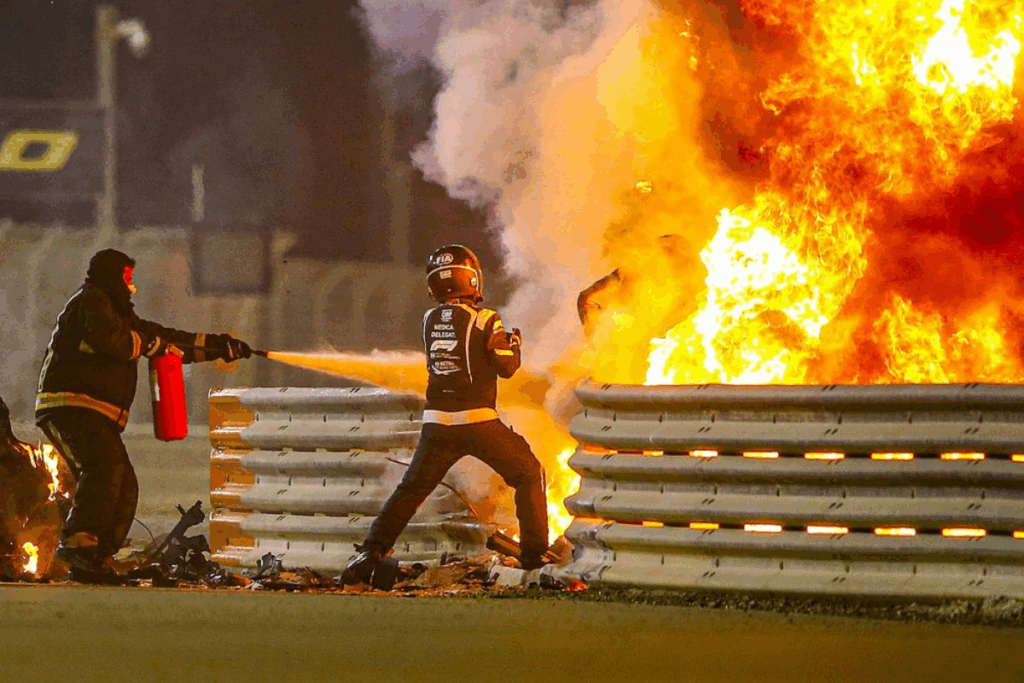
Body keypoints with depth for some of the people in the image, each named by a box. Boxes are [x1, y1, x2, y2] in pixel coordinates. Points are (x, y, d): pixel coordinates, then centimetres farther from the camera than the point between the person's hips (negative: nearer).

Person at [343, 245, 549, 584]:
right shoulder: (484, 320, -7)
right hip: (479, 421, -3)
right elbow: (506, 367, -5)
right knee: (529, 475, 14)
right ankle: (534, 553, 9)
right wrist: (514, 343, 15)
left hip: (437, 423, 4)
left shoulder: (429, 321, 6)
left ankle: (371, 551, 0)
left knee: (410, 490, 14)